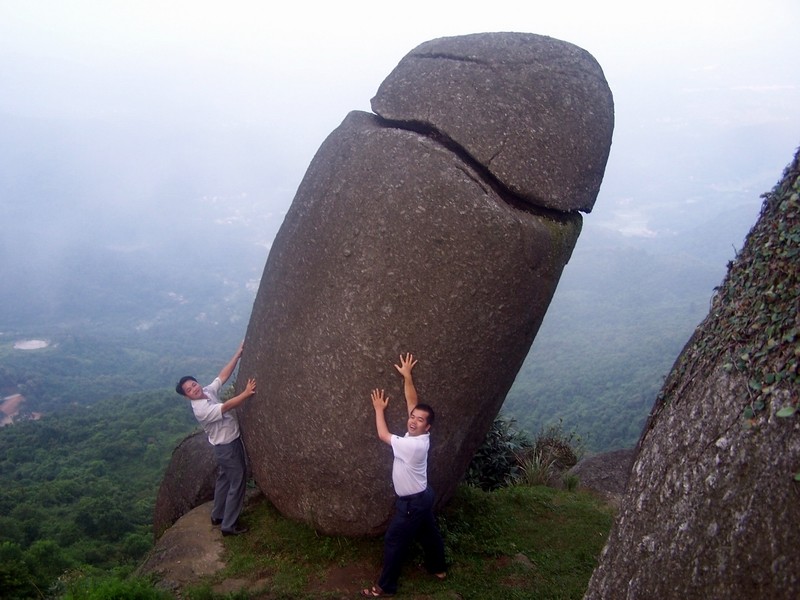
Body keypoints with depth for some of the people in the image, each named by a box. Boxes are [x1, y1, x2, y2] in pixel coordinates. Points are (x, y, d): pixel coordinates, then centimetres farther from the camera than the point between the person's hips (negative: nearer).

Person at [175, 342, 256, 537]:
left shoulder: (208, 391, -3)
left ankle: (218, 516, 38)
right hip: (227, 447, -9)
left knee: (224, 480, 22)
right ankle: (229, 525, 7)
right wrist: (246, 393, -44)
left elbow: (224, 375, -3)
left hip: (229, 443, 9)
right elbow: (226, 407, -38)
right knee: (237, 482, -1)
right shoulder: (201, 410, -27)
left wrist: (237, 355, -11)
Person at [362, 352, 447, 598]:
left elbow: (383, 435, -20)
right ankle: (438, 568, 45)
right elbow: (412, 401, -3)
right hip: (422, 497, 9)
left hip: (412, 502, -9)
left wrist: (379, 409, -8)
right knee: (428, 533, 26)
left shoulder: (413, 445, -33)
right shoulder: (418, 436, -9)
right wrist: (407, 375, -5)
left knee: (393, 542, 3)